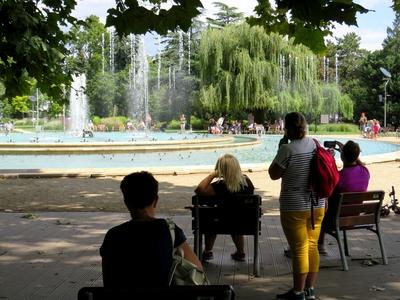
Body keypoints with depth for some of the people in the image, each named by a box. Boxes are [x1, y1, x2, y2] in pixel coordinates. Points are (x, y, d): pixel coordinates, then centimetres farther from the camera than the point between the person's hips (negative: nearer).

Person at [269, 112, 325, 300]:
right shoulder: (316, 144, 2)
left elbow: (274, 174, -7)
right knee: (312, 247, 13)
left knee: (299, 250, 1)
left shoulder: (288, 149, -16)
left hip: (295, 207, -6)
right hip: (317, 205, 6)